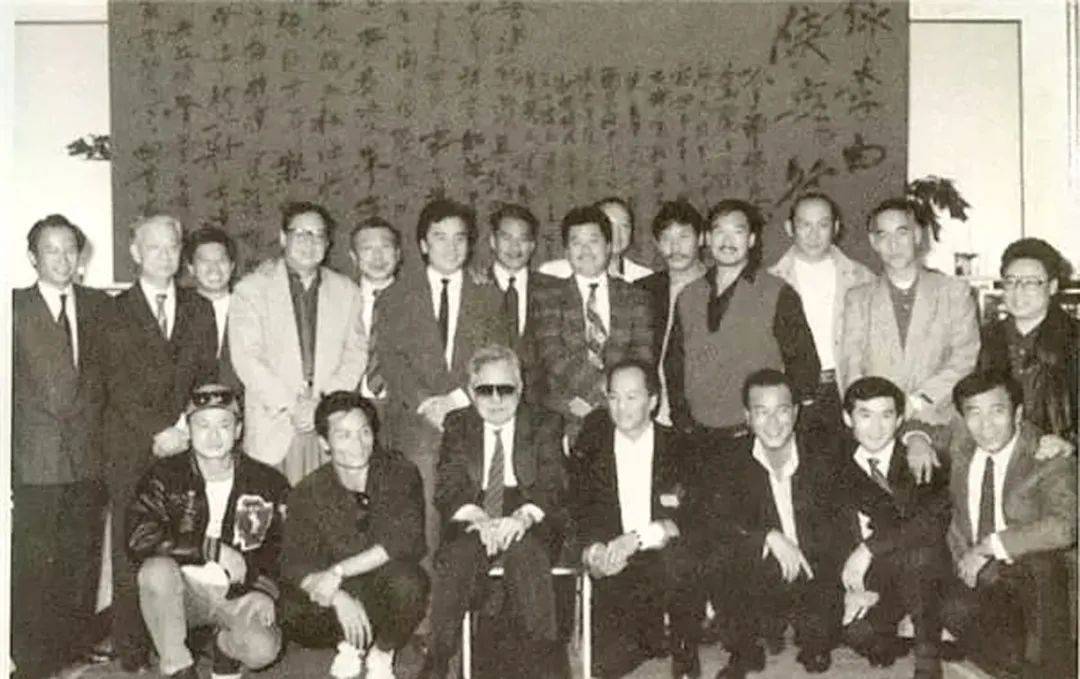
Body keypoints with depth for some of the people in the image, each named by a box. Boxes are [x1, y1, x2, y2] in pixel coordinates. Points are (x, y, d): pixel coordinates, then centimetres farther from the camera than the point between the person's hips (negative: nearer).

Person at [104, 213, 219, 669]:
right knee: (131, 548, -3)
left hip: (187, 443, 2)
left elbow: (208, 376, 12)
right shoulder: (115, 311, 6)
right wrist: (156, 432, -10)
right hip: (132, 448, -2)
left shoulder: (200, 309, 16)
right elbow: (116, 383, -2)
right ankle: (131, 645, 7)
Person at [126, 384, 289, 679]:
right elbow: (139, 538, -18)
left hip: (239, 594, 1)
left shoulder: (267, 483, 2)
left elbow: (283, 548, 7)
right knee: (156, 570, -33)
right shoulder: (165, 477, -3)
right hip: (184, 590, 0)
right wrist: (212, 548, -20)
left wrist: (264, 590, -11)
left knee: (262, 649, -28)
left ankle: (225, 644, 12)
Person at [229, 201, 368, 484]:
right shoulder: (251, 289, 5)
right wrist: (288, 406, -10)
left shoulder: (346, 291, 15)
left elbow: (356, 353, 9)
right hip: (272, 428, -2)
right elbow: (246, 357, -3)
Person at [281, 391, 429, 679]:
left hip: (387, 591, -1)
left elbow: (406, 540, -22)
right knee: (292, 615, -28)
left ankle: (382, 652, -3)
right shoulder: (308, 493, -4)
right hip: (341, 593, 1)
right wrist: (337, 597, -32)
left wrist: (338, 572, -27)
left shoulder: (399, 473, -9)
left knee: (406, 580, -35)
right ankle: (349, 642, 6)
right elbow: (294, 564, -12)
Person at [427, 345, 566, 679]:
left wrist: (522, 517, -26)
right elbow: (448, 490, 0)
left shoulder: (544, 424, 9)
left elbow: (551, 486, -5)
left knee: (524, 552, -35)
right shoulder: (457, 425, 13)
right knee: (456, 556, -32)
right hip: (472, 524, 1)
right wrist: (479, 519, -21)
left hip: (528, 528, -1)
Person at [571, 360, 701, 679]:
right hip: (614, 569, 1)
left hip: (669, 560, -1)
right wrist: (593, 549, -18)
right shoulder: (592, 448, 6)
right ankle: (650, 637, 17)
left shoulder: (679, 447, 1)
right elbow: (576, 512, 3)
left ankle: (685, 653, -13)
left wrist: (638, 537, -24)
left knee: (677, 559, -35)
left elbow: (692, 519, -8)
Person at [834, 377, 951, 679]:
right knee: (856, 632, -25)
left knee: (917, 552, -35)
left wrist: (870, 548, -25)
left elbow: (934, 520, -22)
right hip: (871, 575, 2)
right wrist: (854, 584, -14)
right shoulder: (839, 465, 1)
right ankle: (886, 644, 12)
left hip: (924, 572, -1)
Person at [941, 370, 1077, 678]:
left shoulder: (1049, 459, -13)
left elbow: (1062, 527, -27)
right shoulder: (960, 448, 2)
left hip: (1032, 578, -3)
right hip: (974, 574, 3)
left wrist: (989, 546, -22)